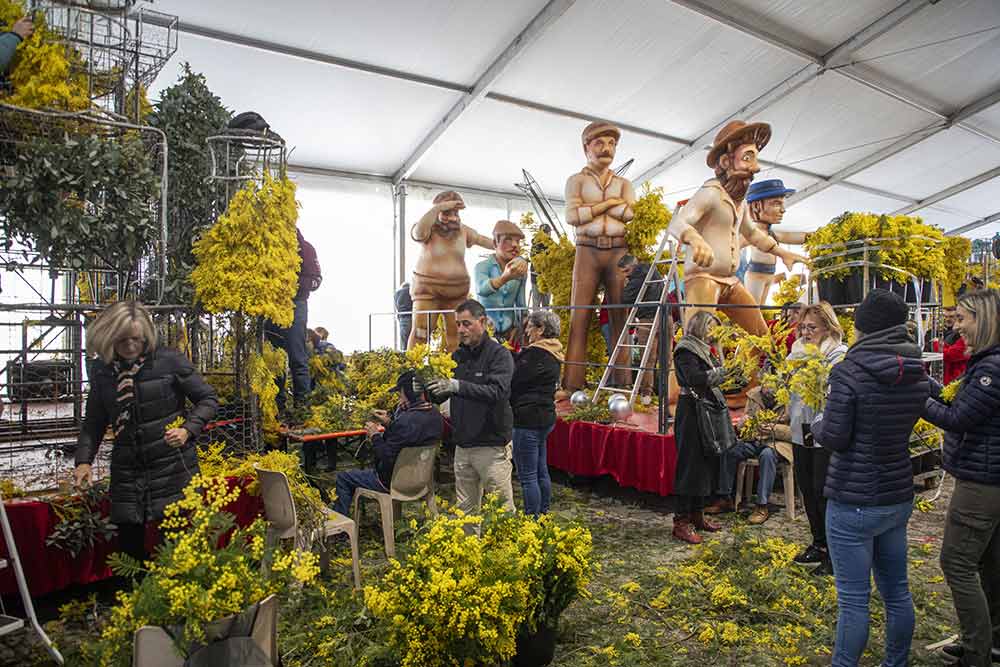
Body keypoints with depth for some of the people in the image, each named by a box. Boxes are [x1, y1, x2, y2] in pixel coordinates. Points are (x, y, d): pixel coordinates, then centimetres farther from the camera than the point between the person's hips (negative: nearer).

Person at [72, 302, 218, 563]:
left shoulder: (169, 360, -9)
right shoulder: (101, 370, 5)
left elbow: (208, 399, -2)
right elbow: (94, 421, 15)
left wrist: (188, 429, -17)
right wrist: (84, 460, 2)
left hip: (173, 467, -4)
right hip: (126, 470, 4)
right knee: (128, 545, 9)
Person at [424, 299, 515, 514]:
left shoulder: (499, 354, -9)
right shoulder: (457, 356, 10)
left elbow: (498, 391, -25)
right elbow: (439, 396, 16)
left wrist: (458, 386, -32)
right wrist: (425, 391, -5)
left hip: (492, 446, -6)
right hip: (462, 446, 6)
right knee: (465, 510, 15)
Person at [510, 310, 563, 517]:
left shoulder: (537, 354, -18)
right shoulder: (552, 353, 12)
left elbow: (514, 381, -17)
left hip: (528, 419, -10)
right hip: (545, 416, 10)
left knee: (527, 475, -2)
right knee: (541, 471, 19)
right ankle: (543, 514, 29)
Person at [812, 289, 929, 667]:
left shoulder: (850, 372, -18)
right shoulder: (917, 373, 2)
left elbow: (833, 438, -16)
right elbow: (902, 424, 13)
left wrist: (818, 422, 2)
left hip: (854, 502, -7)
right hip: (898, 497, 7)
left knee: (853, 600, 4)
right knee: (897, 592, 20)